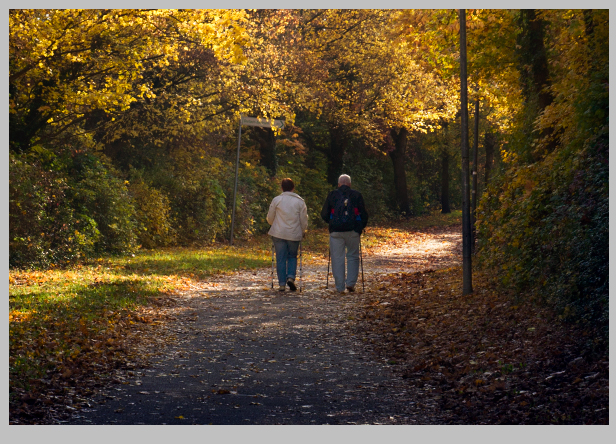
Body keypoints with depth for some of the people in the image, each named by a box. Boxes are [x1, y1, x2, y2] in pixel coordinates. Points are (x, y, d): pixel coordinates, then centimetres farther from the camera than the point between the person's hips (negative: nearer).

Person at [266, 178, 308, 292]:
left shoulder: (276, 200, 0)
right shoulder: (300, 201, 1)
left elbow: (270, 218, 5)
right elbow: (304, 220, 3)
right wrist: (302, 231, 20)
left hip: (279, 234, 0)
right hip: (294, 234, 1)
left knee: (280, 258, 5)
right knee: (292, 256, 17)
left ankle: (282, 284, 3)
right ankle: (291, 277, -4)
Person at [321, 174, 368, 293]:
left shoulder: (332, 195, 5)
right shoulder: (357, 195, 5)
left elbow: (324, 214, 7)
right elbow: (364, 215, 5)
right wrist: (360, 227, 18)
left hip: (336, 231, 0)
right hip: (352, 231, 0)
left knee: (337, 258, 5)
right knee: (353, 256, 13)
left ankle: (340, 287, 4)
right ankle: (351, 282, 1)